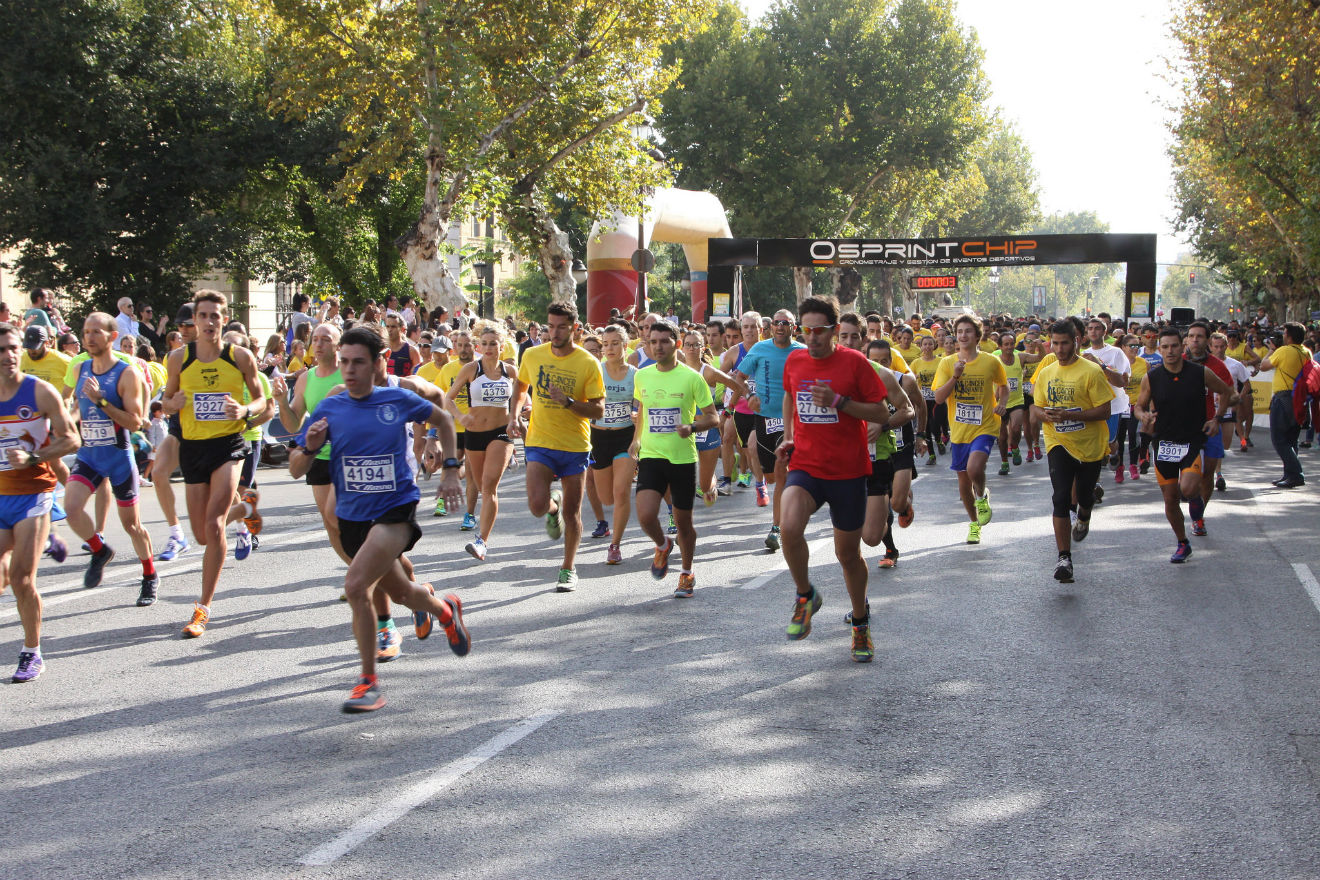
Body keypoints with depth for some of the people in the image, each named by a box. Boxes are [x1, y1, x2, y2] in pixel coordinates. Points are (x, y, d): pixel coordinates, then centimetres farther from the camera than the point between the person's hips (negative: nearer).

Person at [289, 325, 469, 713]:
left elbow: (443, 420, 15)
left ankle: (369, 681, -11)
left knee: (356, 585, -24)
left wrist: (450, 468, 8)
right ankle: (445, 610, 56)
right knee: (400, 593, 19)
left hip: (396, 510, -4)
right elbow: (295, 470, 0)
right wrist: (310, 448, -20)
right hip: (352, 516, 4)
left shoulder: (398, 400, -5)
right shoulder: (329, 410, -1)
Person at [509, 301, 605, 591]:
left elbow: (599, 410, -8)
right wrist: (514, 416, 4)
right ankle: (553, 506, 21)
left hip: (575, 446, -1)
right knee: (537, 506, -17)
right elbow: (521, 388, 20)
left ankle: (568, 569, 25)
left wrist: (567, 401, -23)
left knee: (572, 512, 6)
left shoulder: (588, 363, -7)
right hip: (539, 442, 1)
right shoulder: (532, 355, 1)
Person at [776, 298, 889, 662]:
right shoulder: (794, 361, 3)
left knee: (848, 554, 9)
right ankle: (805, 596, -2)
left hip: (847, 471, -2)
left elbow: (882, 415, -8)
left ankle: (860, 621, 36)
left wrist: (838, 402, -20)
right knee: (790, 528, -28)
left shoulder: (854, 362, -9)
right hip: (804, 466, 2)